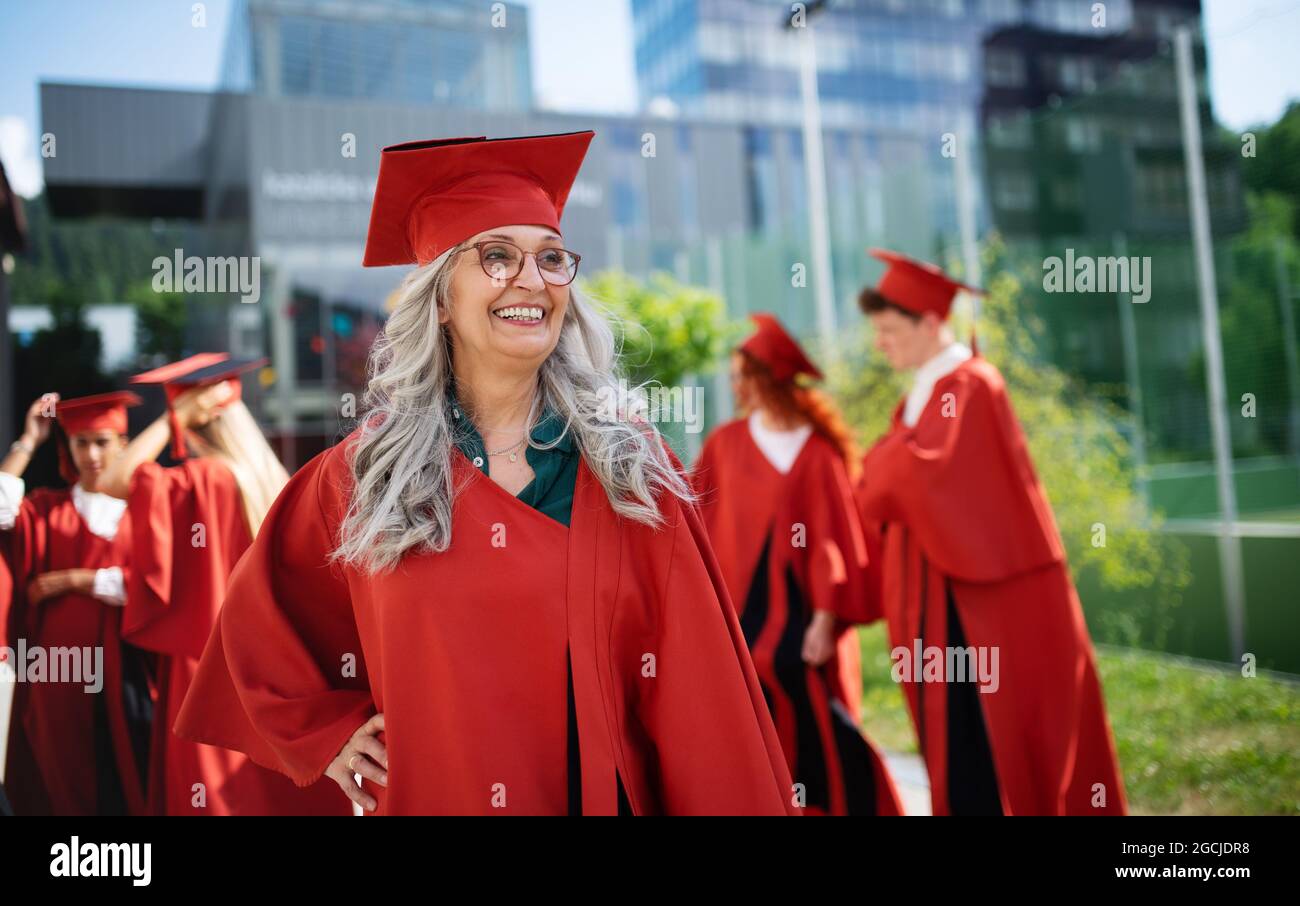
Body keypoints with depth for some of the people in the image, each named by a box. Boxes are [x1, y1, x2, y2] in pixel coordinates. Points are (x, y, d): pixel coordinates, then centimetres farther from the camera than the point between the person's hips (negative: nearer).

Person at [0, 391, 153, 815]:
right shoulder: (46, 510, 9)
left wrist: (75, 580, -9)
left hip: (126, 675, -1)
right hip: (60, 673, 2)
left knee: (128, 786, 3)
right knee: (66, 787, 9)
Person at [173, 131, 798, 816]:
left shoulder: (631, 469, -6)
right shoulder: (363, 474, -5)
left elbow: (698, 699, -8)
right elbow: (260, 625, 11)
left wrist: (747, 807, -12)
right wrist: (328, 733, 2)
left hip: (612, 794, 1)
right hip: (432, 791, 0)